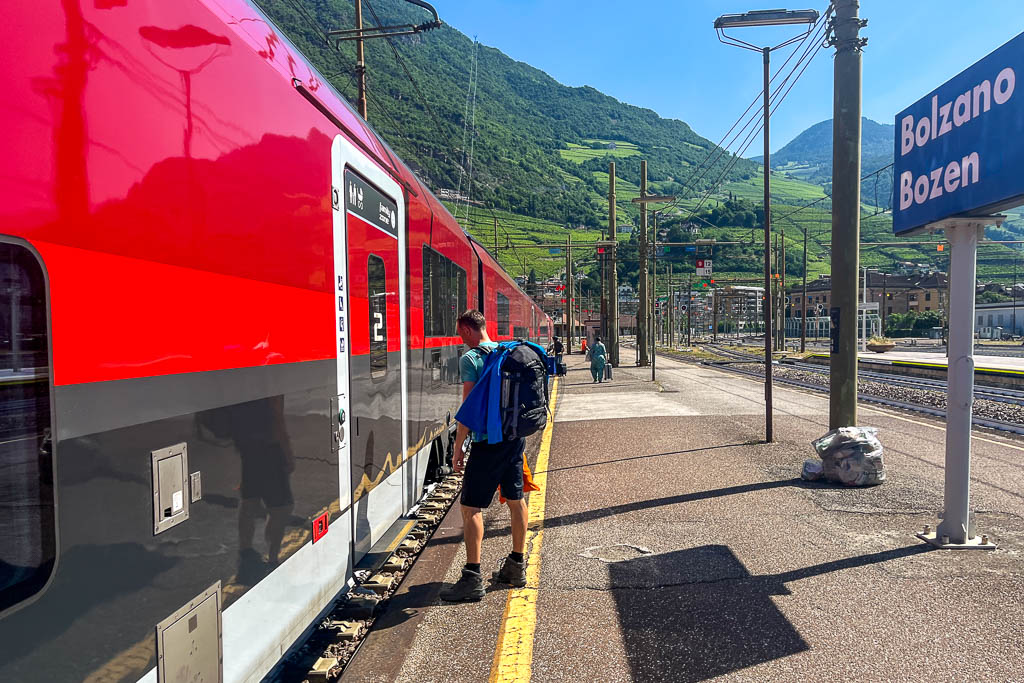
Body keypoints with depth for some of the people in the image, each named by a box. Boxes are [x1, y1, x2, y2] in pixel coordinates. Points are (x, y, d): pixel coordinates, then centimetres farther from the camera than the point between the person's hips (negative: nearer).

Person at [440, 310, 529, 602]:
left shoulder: (470, 359, -11)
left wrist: (458, 448, -10)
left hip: (488, 441, -8)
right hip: (516, 436, 8)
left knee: (471, 506, -2)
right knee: (516, 500, 15)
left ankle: (473, 578, -1)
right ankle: (517, 566, 27)